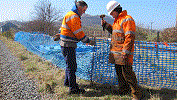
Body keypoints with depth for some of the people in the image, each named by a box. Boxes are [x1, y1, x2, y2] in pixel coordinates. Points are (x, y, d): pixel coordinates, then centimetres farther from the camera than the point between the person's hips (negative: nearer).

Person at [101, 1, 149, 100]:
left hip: (124, 54, -10)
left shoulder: (127, 19, -13)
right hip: (116, 53, 10)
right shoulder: (117, 20, 18)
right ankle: (124, 90, 32)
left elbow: (130, 37, -20)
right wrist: (106, 24, 17)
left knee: (127, 73, -7)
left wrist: (125, 53, -23)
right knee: (119, 72, 17)